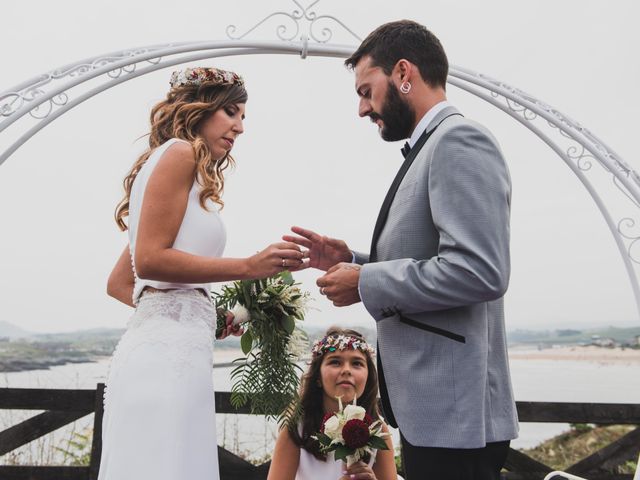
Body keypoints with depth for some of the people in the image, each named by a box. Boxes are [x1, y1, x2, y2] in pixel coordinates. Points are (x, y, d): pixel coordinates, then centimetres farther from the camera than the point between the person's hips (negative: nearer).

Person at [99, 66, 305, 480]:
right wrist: (250, 267, -12)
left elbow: (119, 284, 23)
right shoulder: (179, 152, -1)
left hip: (167, 345, 9)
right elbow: (150, 258, -13)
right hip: (168, 349, -9)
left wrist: (206, 316, 17)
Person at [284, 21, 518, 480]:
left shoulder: (460, 139, -15)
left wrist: (365, 283, -17)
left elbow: (478, 271, -26)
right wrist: (351, 261, 6)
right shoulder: (431, 149, 15)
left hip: (453, 409, -9)